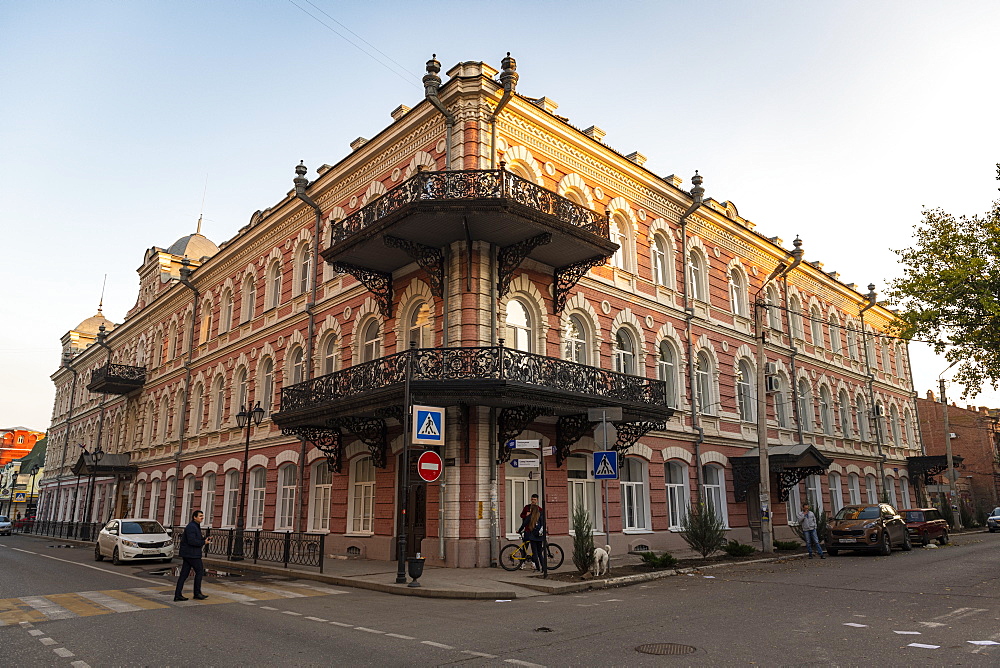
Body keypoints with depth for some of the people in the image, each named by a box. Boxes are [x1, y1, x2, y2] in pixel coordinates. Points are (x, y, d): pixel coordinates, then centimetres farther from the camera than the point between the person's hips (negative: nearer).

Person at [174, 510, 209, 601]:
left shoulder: (195, 526, 17)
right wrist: (204, 542, -16)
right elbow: (191, 541, -24)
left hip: (188, 554, 10)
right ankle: (197, 593, 6)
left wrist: (204, 539, 5)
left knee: (184, 574, 8)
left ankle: (177, 595, 7)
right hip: (191, 554, -10)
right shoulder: (191, 527, -16)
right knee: (200, 571, -1)